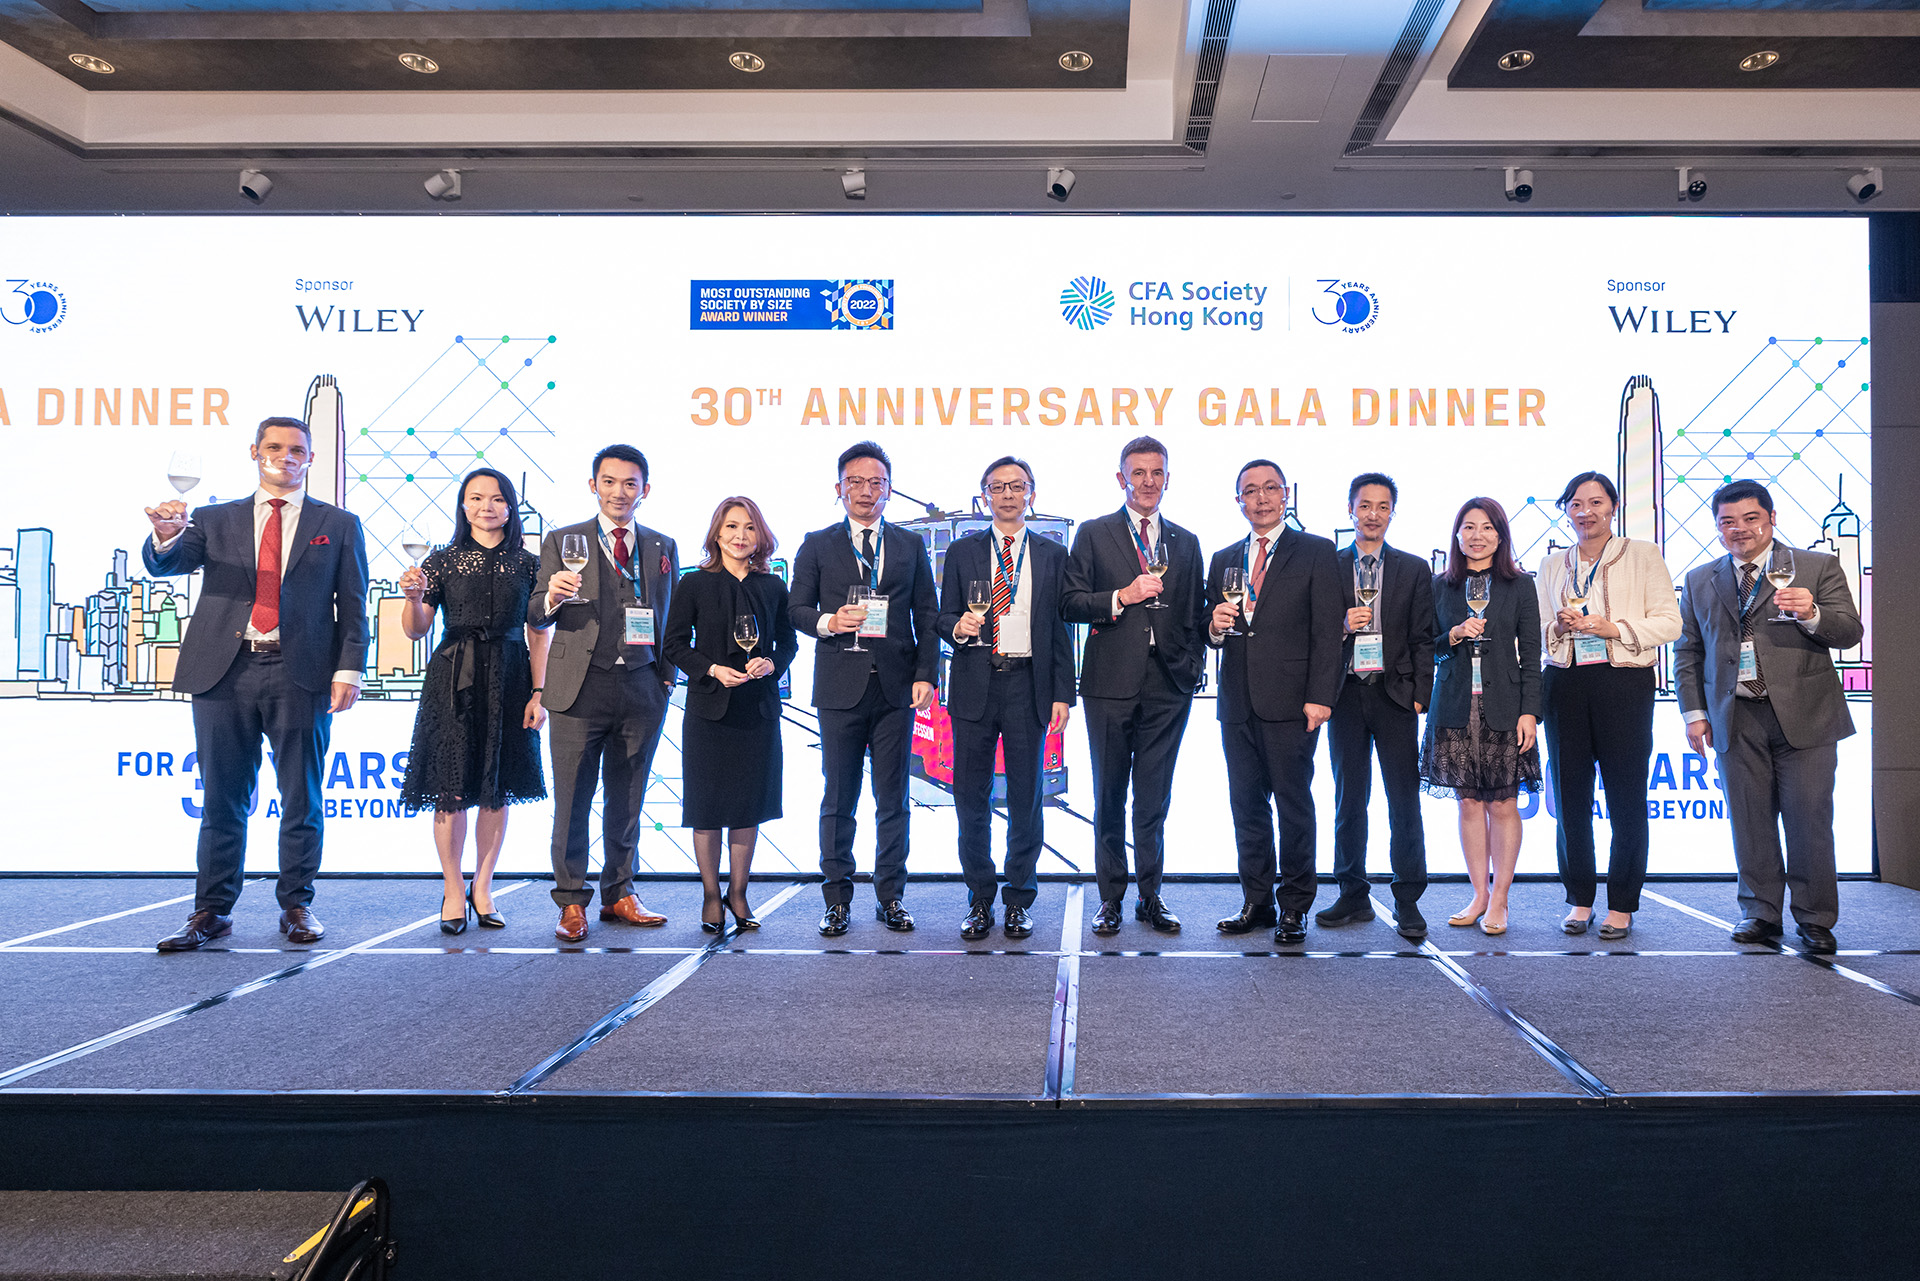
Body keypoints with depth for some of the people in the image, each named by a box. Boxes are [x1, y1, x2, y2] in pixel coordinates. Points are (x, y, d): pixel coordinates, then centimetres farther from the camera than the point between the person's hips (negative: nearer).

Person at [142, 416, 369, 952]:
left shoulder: (339, 525, 11)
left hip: (301, 676, -1)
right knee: (222, 801, 6)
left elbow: (353, 606, 5)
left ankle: (297, 907, 14)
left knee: (301, 799, 4)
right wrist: (166, 536, -24)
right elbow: (164, 564, 0)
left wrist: (348, 669, -7)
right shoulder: (215, 520, 15)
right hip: (226, 672, 1)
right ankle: (212, 911, 14)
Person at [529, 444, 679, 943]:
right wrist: (551, 597, -20)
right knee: (572, 800, 0)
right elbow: (535, 617, 2)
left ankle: (619, 894, 22)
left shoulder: (663, 547, 13)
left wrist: (668, 674, 3)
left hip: (642, 689, 2)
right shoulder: (562, 542, 6)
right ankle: (572, 902, 10)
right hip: (581, 686, -2)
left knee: (627, 800, 10)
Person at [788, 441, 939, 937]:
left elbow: (927, 615, 9)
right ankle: (837, 897, 13)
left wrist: (925, 674, -2)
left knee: (893, 798, 5)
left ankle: (890, 896, 14)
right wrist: (828, 623, -14)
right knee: (838, 798, 4)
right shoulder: (817, 545, 9)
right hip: (840, 687, -1)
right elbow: (796, 608, 7)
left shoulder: (910, 545, 12)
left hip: (897, 688, 1)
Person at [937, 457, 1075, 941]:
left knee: (1026, 799, 3)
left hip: (1028, 686, 0)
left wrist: (1063, 694, 0)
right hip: (975, 685, 1)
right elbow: (945, 618, 10)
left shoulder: (1053, 555, 10)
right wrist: (959, 627, -14)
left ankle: (1020, 900, 15)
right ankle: (980, 899, 16)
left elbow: (1061, 629, 7)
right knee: (971, 798, 3)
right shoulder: (961, 551, 11)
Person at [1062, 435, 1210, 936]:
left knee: (1154, 799, 6)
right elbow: (1070, 604, -1)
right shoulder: (1094, 535, 6)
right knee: (1109, 796, 5)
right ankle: (1110, 898, 15)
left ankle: (1151, 896, 16)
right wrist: (1122, 597, -14)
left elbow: (1195, 616, 15)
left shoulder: (1186, 543, 15)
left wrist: (1192, 664, 3)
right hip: (1111, 683, -2)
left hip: (1168, 687, 2)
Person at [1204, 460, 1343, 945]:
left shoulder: (1317, 553, 2)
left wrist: (1320, 697, -13)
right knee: (1246, 804, 9)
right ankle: (1256, 901, 19)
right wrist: (1216, 628, -4)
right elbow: (1212, 633, 21)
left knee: (1294, 805, 0)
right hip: (1238, 702, 5)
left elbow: (1327, 632, -4)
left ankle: (1295, 907, 10)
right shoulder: (1224, 559, 16)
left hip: (1290, 703, -5)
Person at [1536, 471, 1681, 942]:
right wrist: (1559, 626, -5)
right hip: (1566, 685, 3)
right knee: (1570, 796, 5)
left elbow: (1669, 622, -2)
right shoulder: (1553, 565, 14)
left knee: (1626, 797, -1)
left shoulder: (1642, 555, 4)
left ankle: (1622, 905, 10)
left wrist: (1613, 627, -13)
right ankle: (1579, 899, 16)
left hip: (1624, 682, -3)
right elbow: (1538, 635, 16)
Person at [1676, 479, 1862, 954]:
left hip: (1804, 714, -2)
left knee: (1809, 820, -1)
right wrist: (1695, 711, 7)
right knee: (1750, 821, 4)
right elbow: (1687, 651, 16)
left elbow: (1849, 633, 0)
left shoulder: (1818, 567, 6)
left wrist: (1811, 614, -20)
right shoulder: (1699, 581, 14)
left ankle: (1815, 919, 10)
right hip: (1736, 719, 2)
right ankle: (1760, 913, 15)